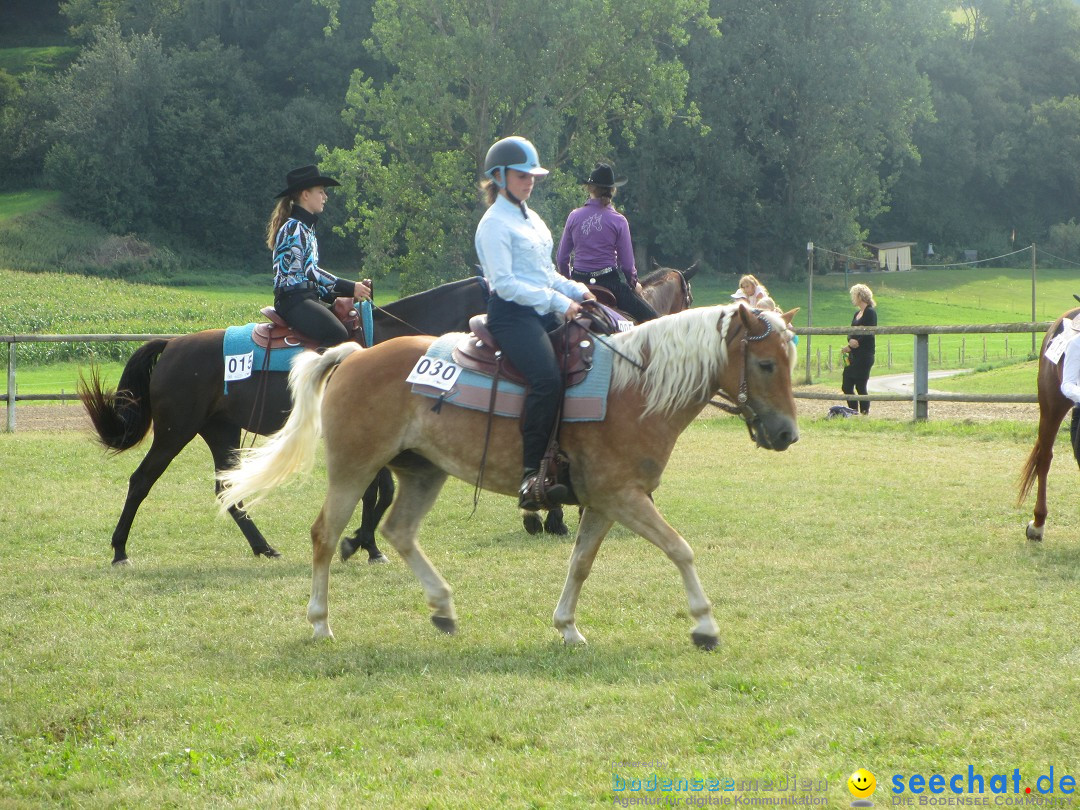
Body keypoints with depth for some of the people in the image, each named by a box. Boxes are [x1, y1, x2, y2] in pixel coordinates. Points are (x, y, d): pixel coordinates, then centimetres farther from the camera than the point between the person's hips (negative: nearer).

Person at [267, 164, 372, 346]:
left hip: (309, 297, 10)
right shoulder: (294, 228, -8)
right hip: (293, 298, -10)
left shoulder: (306, 228, 22)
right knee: (338, 335, -29)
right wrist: (350, 288, -14)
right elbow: (309, 271, -15)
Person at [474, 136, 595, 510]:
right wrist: (558, 301, -18)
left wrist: (577, 291, 8)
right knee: (548, 378, -31)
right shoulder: (495, 224, -6)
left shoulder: (532, 219, 20)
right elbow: (506, 283, -15)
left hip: (544, 312, 9)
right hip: (512, 314, -9)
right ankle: (530, 477, -32)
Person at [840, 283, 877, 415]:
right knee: (846, 386, 7)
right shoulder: (857, 315, 18)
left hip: (864, 356, -9)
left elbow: (868, 335, -16)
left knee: (860, 387, -7)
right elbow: (850, 333, 12)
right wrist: (850, 340, -11)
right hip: (853, 356, 9)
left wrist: (853, 344, -14)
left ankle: (864, 413, -1)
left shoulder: (870, 313, -9)